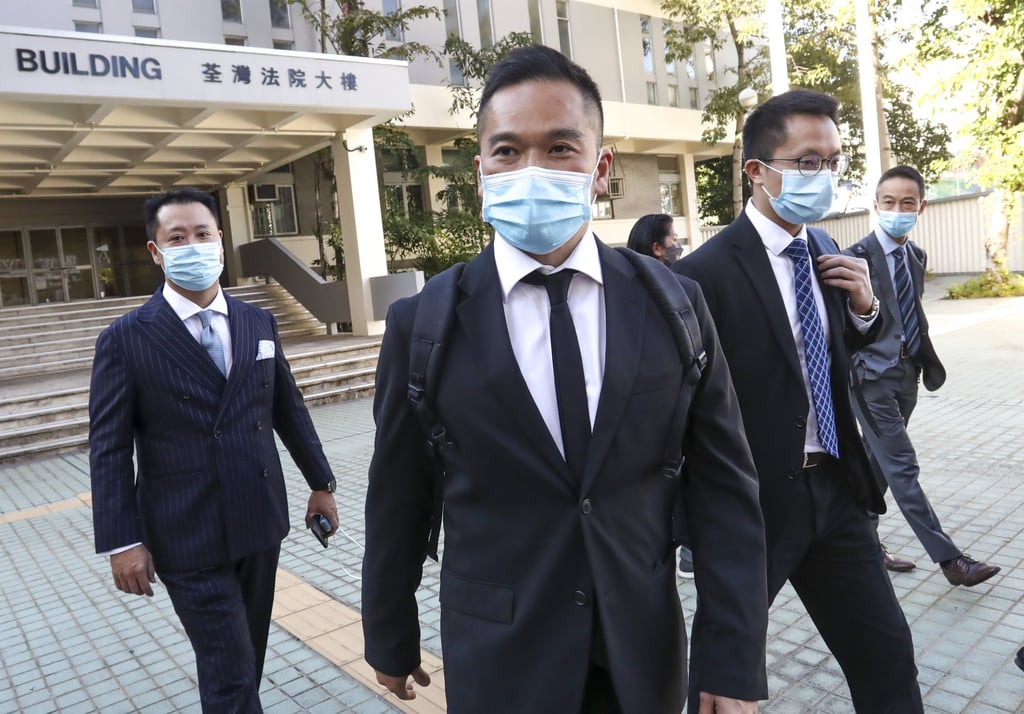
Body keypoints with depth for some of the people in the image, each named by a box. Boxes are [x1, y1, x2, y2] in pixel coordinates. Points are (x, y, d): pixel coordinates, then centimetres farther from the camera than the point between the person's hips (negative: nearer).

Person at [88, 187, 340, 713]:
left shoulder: (260, 324, 5)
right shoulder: (125, 339, -7)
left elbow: (289, 410, 12)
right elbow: (109, 449, -7)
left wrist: (320, 483, 14)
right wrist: (121, 542, -10)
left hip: (261, 522, 5)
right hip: (188, 538, -4)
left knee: (247, 657, 19)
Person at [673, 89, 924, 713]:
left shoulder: (824, 250, 5)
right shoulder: (707, 273, -19)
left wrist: (864, 304, -2)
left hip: (835, 488, 7)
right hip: (752, 500, -6)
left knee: (888, 655, 15)